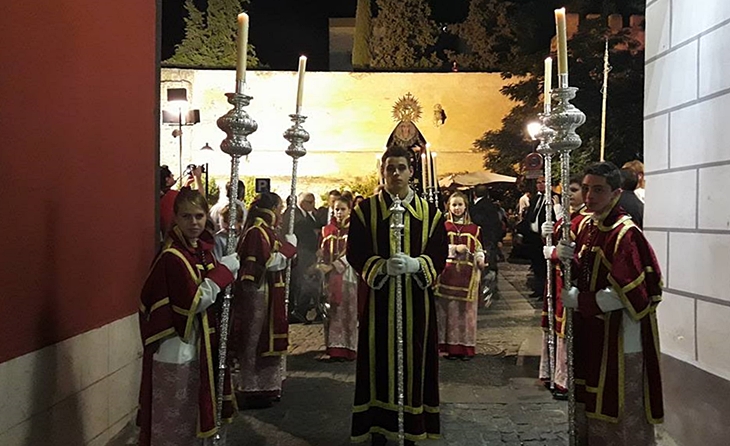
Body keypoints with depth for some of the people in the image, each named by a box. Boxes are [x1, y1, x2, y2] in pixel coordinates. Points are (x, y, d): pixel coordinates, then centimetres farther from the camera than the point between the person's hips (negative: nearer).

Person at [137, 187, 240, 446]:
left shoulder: (203, 248, 4)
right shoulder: (172, 257, -20)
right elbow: (195, 301, -23)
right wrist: (224, 270, -17)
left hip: (198, 346, 8)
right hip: (176, 351, -8)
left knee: (194, 413, 21)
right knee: (174, 421, 6)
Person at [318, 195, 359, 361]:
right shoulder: (327, 230, 9)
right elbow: (323, 253, 10)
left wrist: (332, 266, -19)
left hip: (348, 275, -3)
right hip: (331, 277, 3)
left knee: (348, 312, -1)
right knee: (333, 313, 4)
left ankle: (349, 348, 5)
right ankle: (335, 348, 9)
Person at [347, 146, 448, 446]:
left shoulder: (429, 212, 6)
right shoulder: (366, 210, 3)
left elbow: (439, 255, 0)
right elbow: (355, 253, -4)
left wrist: (415, 264, -20)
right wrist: (383, 266, -21)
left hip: (416, 300, 1)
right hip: (378, 299, -1)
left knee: (413, 360, 5)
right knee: (379, 361, 2)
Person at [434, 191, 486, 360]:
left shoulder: (474, 229, 9)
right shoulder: (443, 226, 5)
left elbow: (478, 250, 10)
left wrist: (481, 260, -10)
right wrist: (454, 248, -12)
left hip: (468, 275, 1)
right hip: (448, 274, -1)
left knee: (467, 311, 4)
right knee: (449, 310, 1)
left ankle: (466, 347, 12)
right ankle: (451, 347, 9)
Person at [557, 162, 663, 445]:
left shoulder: (625, 233, -19)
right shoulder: (585, 226, 5)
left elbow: (627, 294, -23)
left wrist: (579, 300, -16)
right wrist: (566, 258, -8)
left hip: (621, 334, -7)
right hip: (592, 330, 8)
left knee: (624, 411, 7)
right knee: (595, 404, 20)